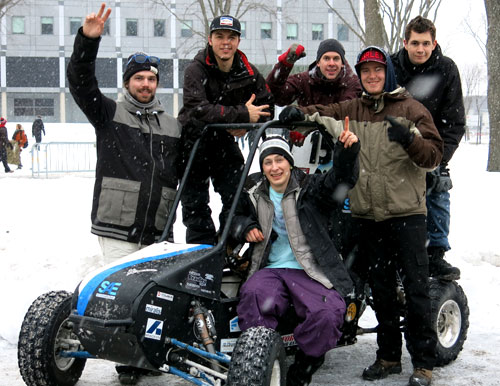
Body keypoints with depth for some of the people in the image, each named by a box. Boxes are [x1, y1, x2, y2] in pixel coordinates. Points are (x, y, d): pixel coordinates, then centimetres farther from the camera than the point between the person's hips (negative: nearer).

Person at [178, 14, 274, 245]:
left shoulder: (248, 73, -4)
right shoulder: (196, 70, -17)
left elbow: (266, 107, 6)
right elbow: (199, 109, -31)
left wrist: (246, 126, -14)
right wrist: (242, 115, -32)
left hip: (225, 141, 3)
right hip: (194, 142, -3)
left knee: (237, 196, 2)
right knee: (195, 203, 2)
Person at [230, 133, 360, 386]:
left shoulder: (310, 187, 5)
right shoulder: (255, 196, 15)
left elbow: (340, 179, -13)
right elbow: (235, 218, 31)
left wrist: (347, 152, -34)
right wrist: (245, 228, 6)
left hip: (310, 273, -2)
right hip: (271, 270, 2)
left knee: (328, 313, -31)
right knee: (253, 294, -35)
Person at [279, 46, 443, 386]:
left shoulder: (411, 109, 2)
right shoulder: (350, 111, 13)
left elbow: (433, 156, -5)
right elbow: (322, 114, 10)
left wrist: (409, 139, -24)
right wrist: (300, 113, -12)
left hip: (406, 213, -4)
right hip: (368, 215, 4)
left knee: (416, 287, -3)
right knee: (381, 288, 12)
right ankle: (389, 356, 23)